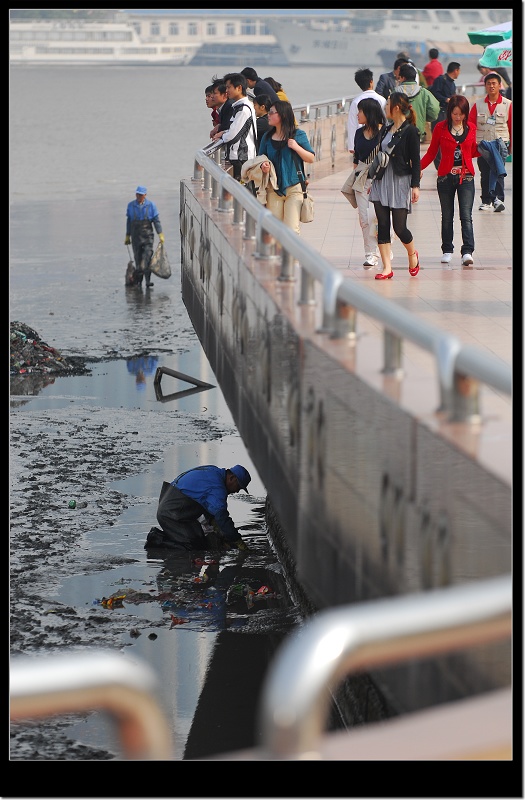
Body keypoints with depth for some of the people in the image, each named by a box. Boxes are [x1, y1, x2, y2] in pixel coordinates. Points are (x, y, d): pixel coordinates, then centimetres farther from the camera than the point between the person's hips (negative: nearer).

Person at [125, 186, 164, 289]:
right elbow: (129, 222, 13)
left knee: (147, 257, -13)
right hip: (136, 237, 2)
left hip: (147, 236, -2)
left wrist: (160, 234, -4)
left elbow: (156, 220, 2)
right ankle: (139, 281, 14)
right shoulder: (131, 206, 6)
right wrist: (127, 236, 14)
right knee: (138, 258, 5)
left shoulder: (151, 205, 0)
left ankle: (148, 281, -16)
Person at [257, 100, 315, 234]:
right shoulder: (267, 137, 8)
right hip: (273, 188, 4)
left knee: (291, 229, -8)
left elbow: (311, 159, 0)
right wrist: (263, 165, -5)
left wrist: (296, 147, -14)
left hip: (294, 188, -4)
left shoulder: (298, 135, -2)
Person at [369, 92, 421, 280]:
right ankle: (387, 268, 1)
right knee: (382, 225, 0)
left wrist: (415, 185, -14)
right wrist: (373, 181, 18)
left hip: (400, 182, -7)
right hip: (382, 181, 7)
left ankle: (413, 254, 25)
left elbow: (415, 161, -9)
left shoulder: (410, 131, -7)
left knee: (399, 227, -5)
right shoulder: (386, 130, 13)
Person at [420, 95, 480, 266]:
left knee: (466, 215, -10)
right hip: (446, 177, 0)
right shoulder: (441, 128, -1)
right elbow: (431, 152, 3)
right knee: (447, 216, 10)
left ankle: (467, 252, -15)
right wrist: (418, 168, -9)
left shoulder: (471, 128, 4)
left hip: (466, 177, 0)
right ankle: (447, 250, 22)